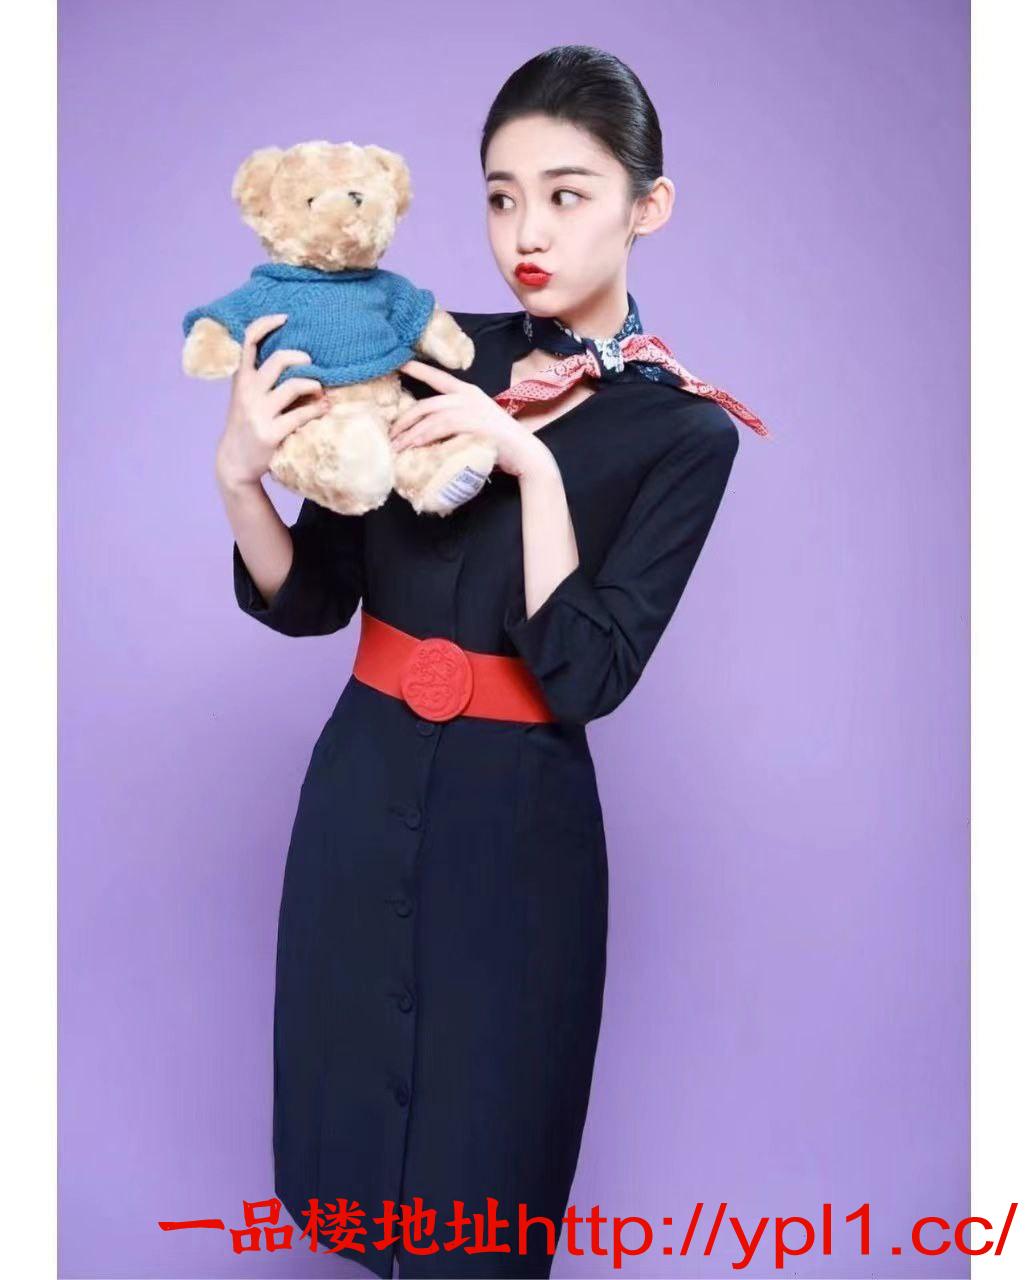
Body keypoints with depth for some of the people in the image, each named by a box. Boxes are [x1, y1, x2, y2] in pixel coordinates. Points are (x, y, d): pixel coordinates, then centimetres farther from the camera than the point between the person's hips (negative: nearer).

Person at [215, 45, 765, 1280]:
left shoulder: (680, 429, -8)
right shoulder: (435, 352, -1)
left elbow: (587, 674, -18)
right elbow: (312, 599, 0)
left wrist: (531, 462, -24)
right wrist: (240, 477, -18)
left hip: (517, 819, -3)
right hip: (361, 787, 3)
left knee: (474, 1178, 13)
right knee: (340, 1141, 19)